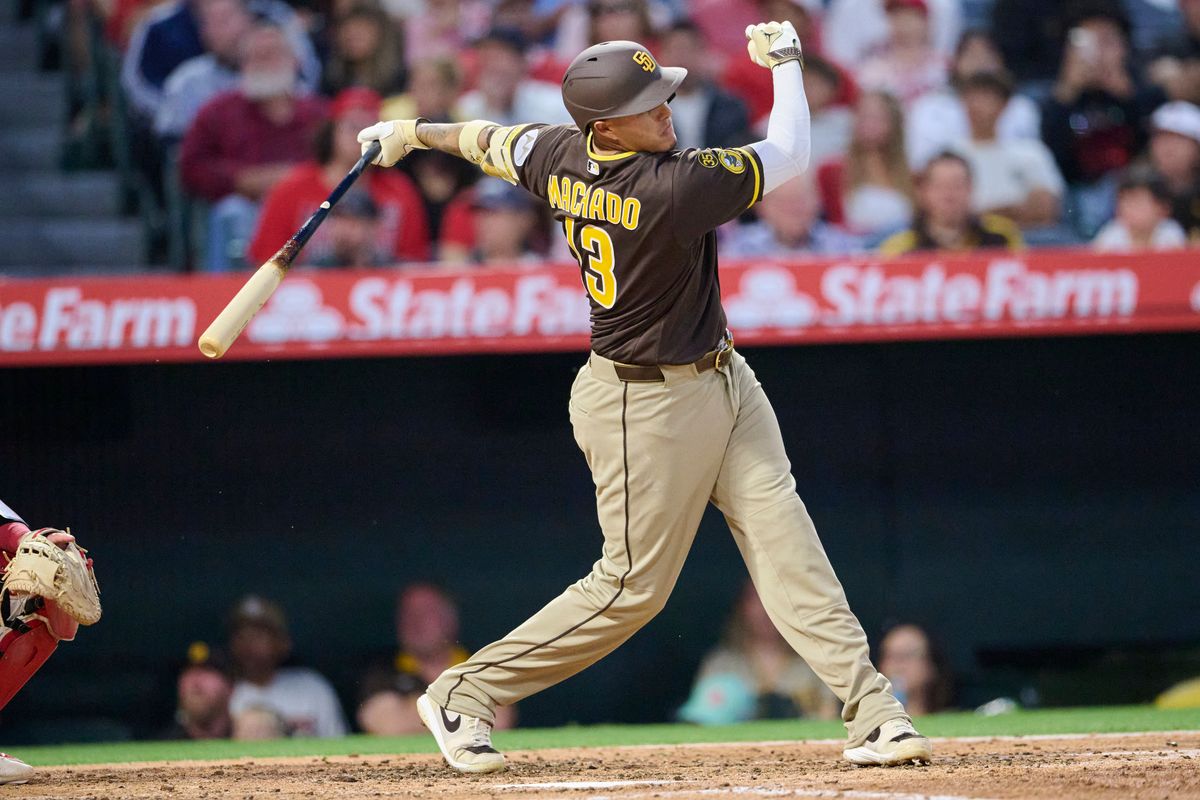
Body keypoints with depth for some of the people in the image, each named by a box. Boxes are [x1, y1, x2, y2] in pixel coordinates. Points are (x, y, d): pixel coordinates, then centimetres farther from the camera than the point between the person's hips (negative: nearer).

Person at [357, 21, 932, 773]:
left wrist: (415, 132, 32)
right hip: (649, 406, -9)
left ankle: (873, 715, -4)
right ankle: (464, 694, 16)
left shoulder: (562, 158, -6)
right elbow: (791, 152, -20)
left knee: (787, 545, 0)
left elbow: (490, 139, 14)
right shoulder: (673, 188, -29)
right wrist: (784, 61, -4)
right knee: (634, 585, 2)